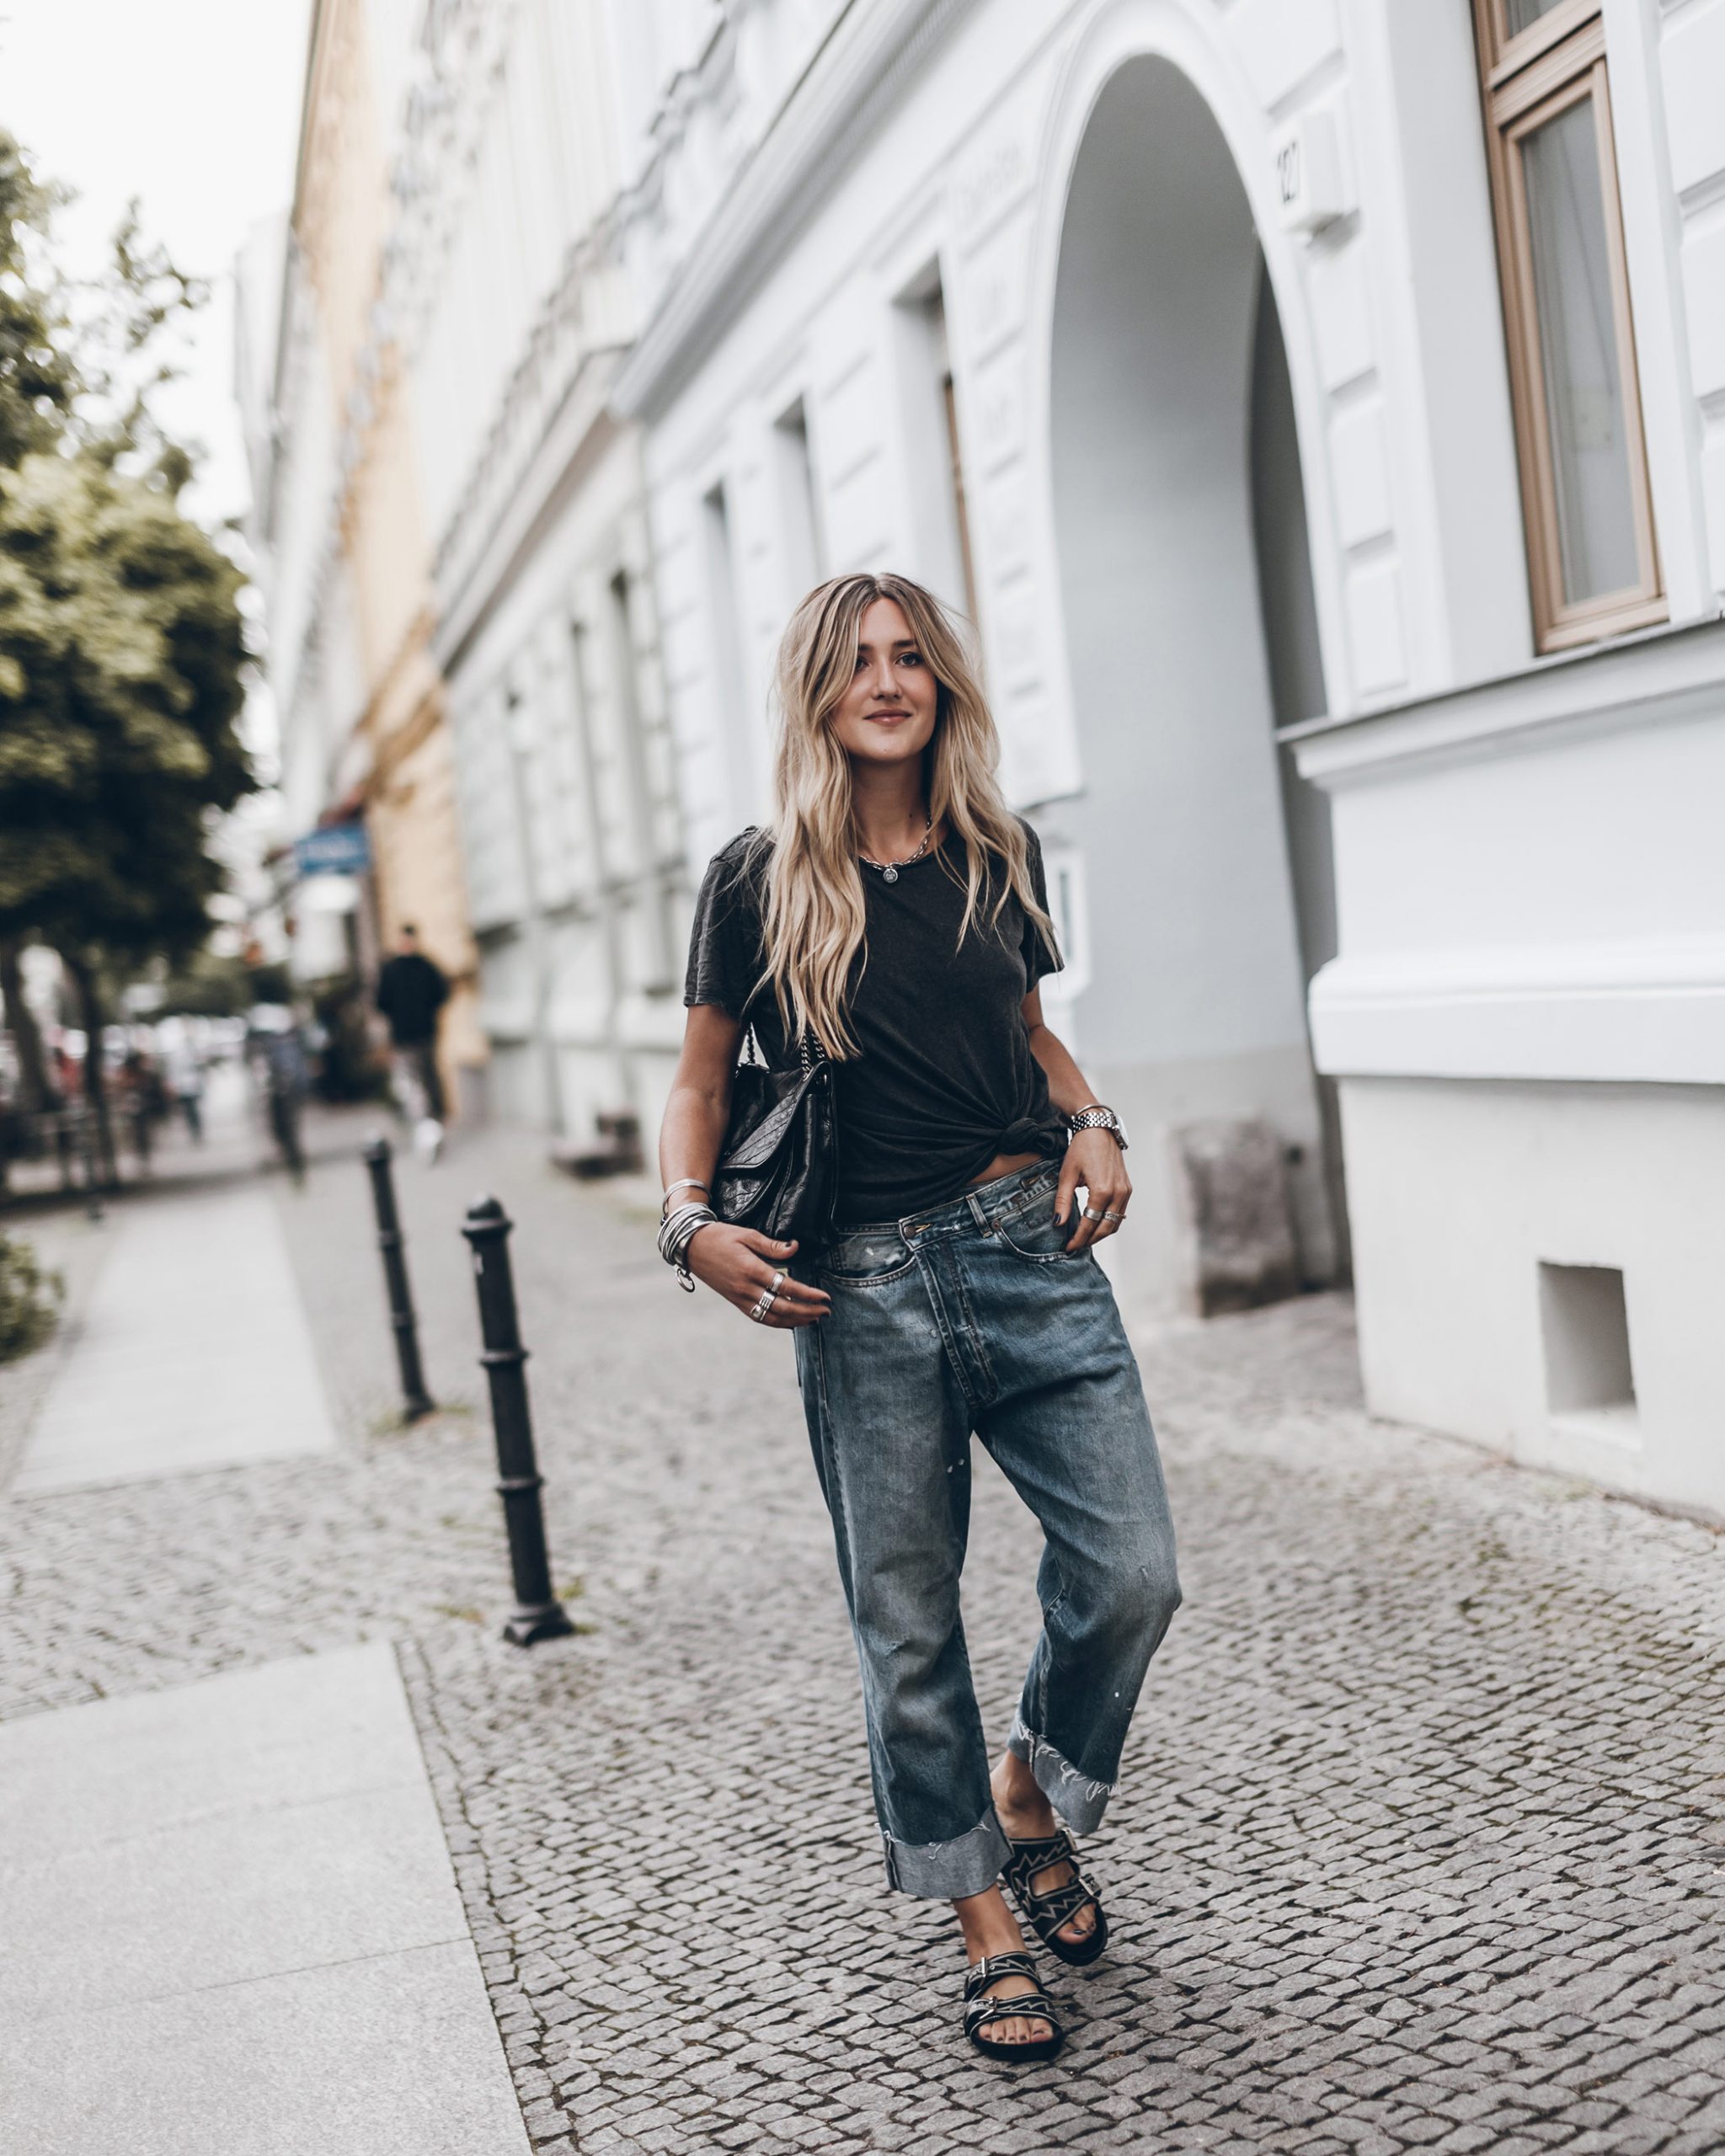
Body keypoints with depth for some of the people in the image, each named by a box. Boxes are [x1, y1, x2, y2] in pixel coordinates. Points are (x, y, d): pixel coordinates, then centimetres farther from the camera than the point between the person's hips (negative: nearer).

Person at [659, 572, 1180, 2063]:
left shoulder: (1000, 858, 8)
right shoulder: (760, 883, -1)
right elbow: (701, 1080, 7)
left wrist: (1093, 1126, 4)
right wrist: (693, 1224, -8)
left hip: (1034, 1248, 3)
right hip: (863, 1286, -2)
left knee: (1134, 1572, -3)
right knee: (909, 1622, 6)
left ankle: (1030, 1794, 27)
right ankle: (985, 1921, 24)